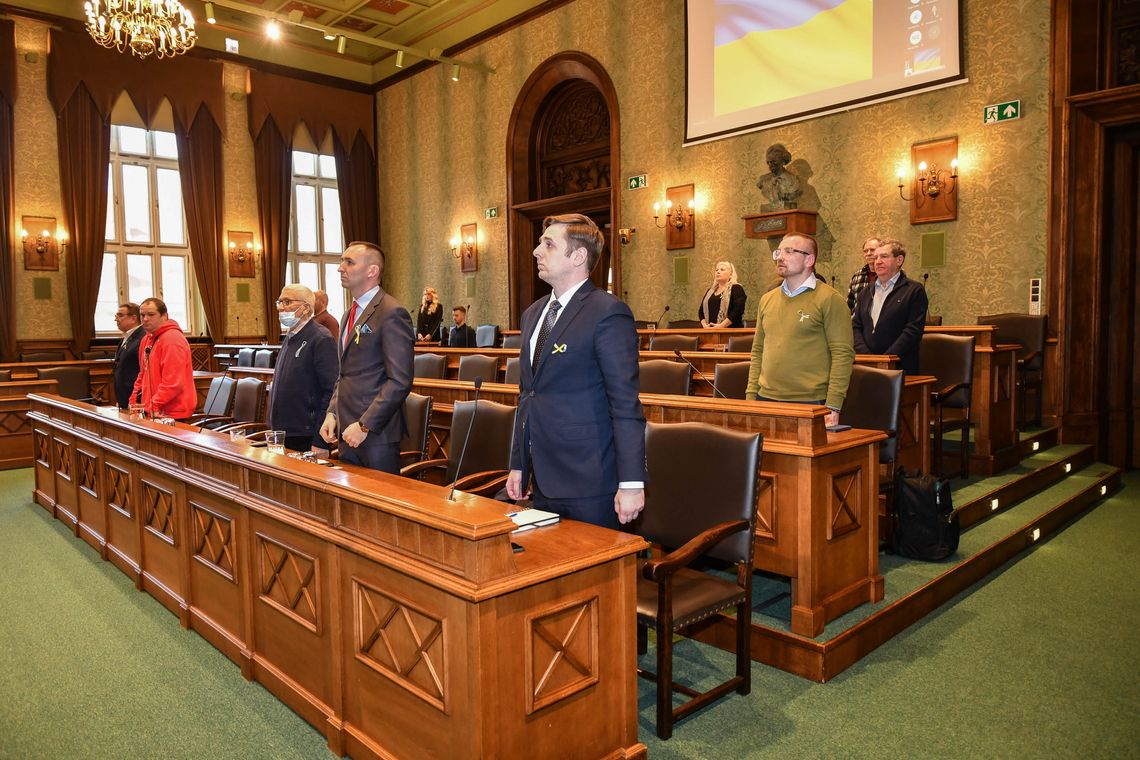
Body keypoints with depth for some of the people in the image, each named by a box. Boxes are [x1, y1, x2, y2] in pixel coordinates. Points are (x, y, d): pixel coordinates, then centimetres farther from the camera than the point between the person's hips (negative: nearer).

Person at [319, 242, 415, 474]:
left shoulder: (392, 313, -13)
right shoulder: (350, 314, 16)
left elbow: (400, 381, -18)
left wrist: (364, 425, -18)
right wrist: (332, 413, 9)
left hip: (376, 434, -8)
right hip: (348, 429, 8)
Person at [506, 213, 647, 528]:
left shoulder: (608, 313, -13)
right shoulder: (533, 313, 13)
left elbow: (626, 405, -16)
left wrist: (631, 483, -18)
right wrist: (518, 465, 18)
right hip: (543, 480, 8)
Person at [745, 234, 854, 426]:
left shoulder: (829, 299, -5)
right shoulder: (767, 299, 13)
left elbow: (843, 354, -9)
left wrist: (833, 407, -14)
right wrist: (751, 396, 9)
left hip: (810, 403, -5)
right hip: (766, 400, 5)